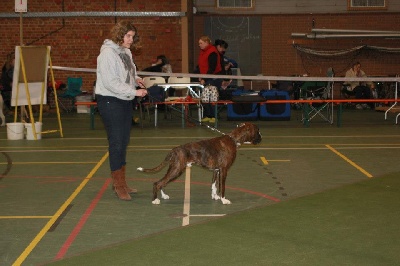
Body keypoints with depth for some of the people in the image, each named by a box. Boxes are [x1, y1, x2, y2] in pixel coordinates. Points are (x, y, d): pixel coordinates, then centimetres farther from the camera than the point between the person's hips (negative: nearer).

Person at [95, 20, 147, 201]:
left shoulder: (125, 52, 10)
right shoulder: (108, 53, -17)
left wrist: (135, 79, 4)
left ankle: (121, 182, 23)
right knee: (116, 142, -5)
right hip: (110, 101, -9)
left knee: (124, 142, 13)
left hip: (125, 101, 9)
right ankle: (118, 185, 3)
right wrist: (134, 91, -24)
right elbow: (111, 82, -23)